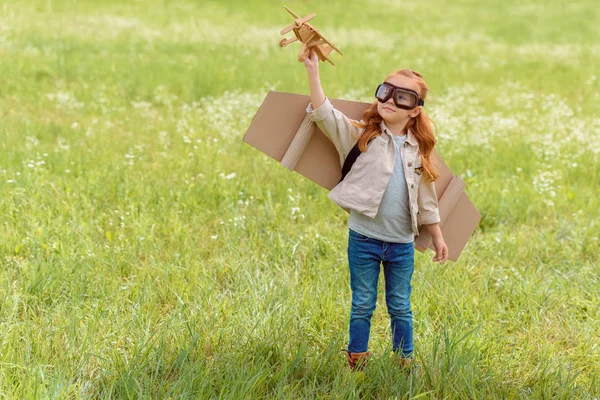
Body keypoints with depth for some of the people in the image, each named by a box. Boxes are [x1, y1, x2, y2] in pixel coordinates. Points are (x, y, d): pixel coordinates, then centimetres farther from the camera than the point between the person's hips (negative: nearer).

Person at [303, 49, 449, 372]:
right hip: (364, 238, -2)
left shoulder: (417, 150, 6)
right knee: (362, 306, 7)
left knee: (400, 307, 12)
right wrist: (313, 69, -26)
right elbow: (324, 114, -16)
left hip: (402, 243, 2)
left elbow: (426, 199, 14)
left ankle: (405, 365, 23)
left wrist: (437, 237, 14)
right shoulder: (362, 135, -3)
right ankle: (356, 366, 17)